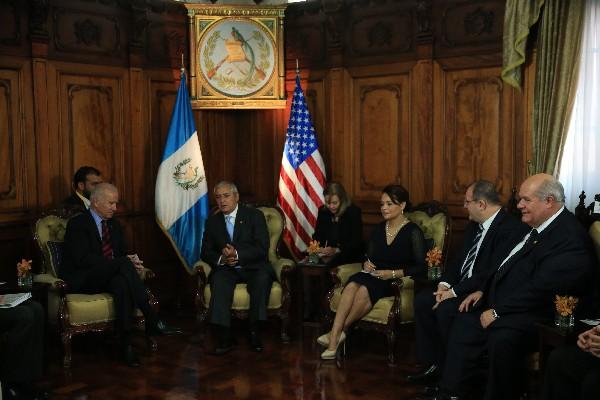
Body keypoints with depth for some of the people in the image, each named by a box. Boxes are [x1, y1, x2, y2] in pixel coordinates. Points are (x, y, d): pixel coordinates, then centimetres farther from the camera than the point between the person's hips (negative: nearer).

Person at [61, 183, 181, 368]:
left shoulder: (113, 224, 18)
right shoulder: (77, 224, -6)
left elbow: (123, 253, 19)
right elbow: (83, 259, -19)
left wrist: (131, 260, -9)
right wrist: (125, 262, -25)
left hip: (110, 276, 6)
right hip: (82, 281, -6)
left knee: (122, 283, -34)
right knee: (124, 265, -33)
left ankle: (126, 345, -38)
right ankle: (152, 321, -35)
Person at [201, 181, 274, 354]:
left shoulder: (255, 216, 0)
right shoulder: (212, 221, 12)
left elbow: (262, 249, -9)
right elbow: (206, 252, 9)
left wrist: (237, 254, -24)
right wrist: (220, 259, -15)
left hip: (253, 267, -2)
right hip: (226, 269, 2)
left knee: (263, 277, -34)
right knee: (218, 280, -32)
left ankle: (254, 331, -26)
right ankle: (223, 337, -35)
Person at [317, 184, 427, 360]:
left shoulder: (413, 232, -3)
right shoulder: (378, 229, 16)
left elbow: (422, 267, -9)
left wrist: (393, 273, -18)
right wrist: (366, 264, -2)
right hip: (374, 276, 5)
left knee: (364, 290, -35)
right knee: (351, 285, -30)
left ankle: (338, 332, -19)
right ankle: (334, 341, -36)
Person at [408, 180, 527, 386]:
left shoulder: (511, 228, -19)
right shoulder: (474, 226, 13)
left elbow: (492, 274, -24)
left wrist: (455, 291, -20)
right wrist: (445, 283, -2)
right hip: (461, 287, 10)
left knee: (445, 309, -28)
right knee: (422, 299, -5)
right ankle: (432, 364, 4)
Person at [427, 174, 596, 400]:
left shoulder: (570, 236, -19)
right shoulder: (536, 228, 12)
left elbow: (541, 288, -24)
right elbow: (505, 265, 22)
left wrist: (497, 312, -19)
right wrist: (484, 291, 9)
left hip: (535, 316, -10)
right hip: (504, 306, 10)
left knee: (501, 339, -33)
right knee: (464, 322, 9)